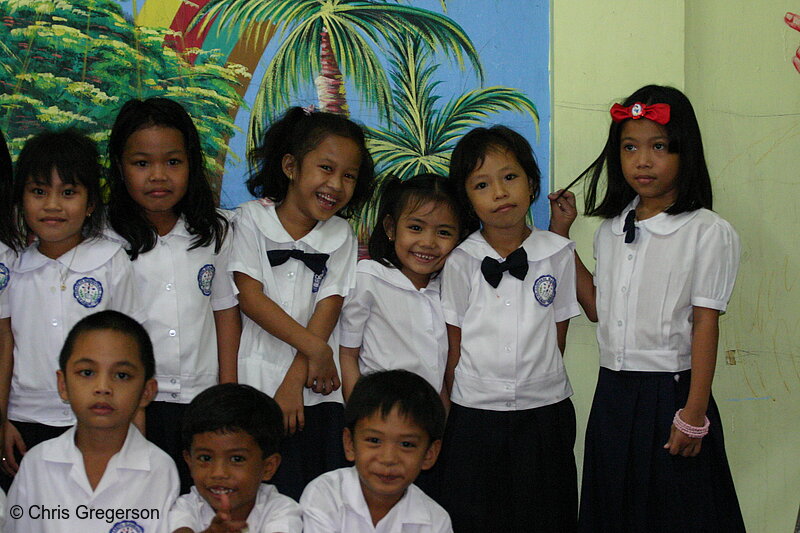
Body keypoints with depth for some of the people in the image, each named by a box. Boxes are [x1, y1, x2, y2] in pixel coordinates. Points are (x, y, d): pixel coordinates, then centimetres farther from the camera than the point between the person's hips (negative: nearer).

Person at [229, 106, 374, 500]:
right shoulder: (251, 219, 2)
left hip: (317, 394, 2)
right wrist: (314, 348, -11)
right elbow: (250, 297, -7)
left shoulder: (340, 235, 9)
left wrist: (295, 381, -9)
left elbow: (327, 310, 0)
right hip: (256, 389, -2)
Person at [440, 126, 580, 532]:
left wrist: (539, 385, 2)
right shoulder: (460, 261, -3)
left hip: (545, 412, 1)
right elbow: (454, 345, 0)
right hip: (474, 417, -1)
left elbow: (558, 335, 5)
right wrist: (450, 413, 1)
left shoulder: (558, 254, 0)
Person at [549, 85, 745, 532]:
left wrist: (694, 413, -15)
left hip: (670, 392, -6)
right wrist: (562, 235, 11)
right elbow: (597, 307, 11)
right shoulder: (611, 229, 8)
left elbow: (705, 323, -12)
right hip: (613, 394, 6)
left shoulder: (708, 232, -9)